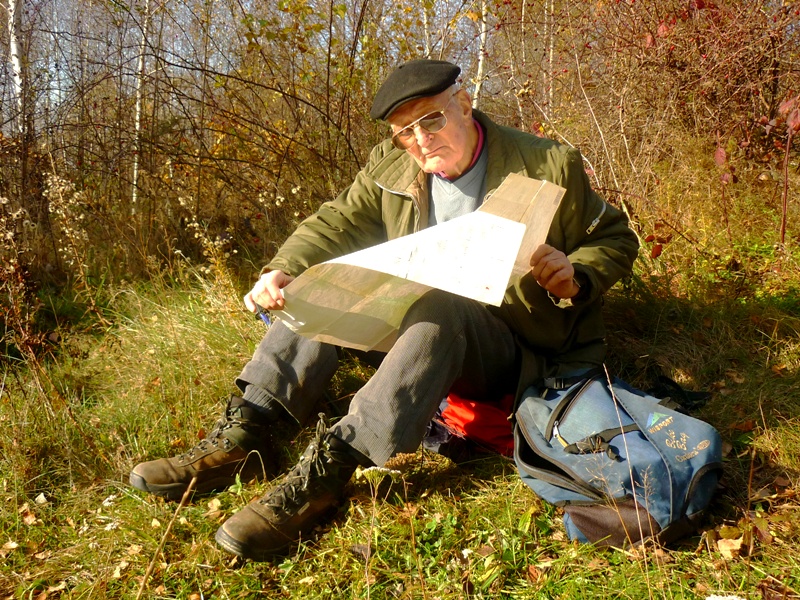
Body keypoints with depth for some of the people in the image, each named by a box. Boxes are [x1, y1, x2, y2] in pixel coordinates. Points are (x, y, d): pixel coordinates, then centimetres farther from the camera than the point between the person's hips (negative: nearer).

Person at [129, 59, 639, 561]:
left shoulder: (550, 166, -8)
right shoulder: (391, 165, 3)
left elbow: (616, 239, -2)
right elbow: (337, 224, 2)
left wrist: (576, 276, -24)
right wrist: (283, 270, -18)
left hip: (508, 347, -5)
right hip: (415, 319, 5)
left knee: (441, 309, -37)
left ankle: (329, 469, -43)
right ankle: (249, 433, -24)